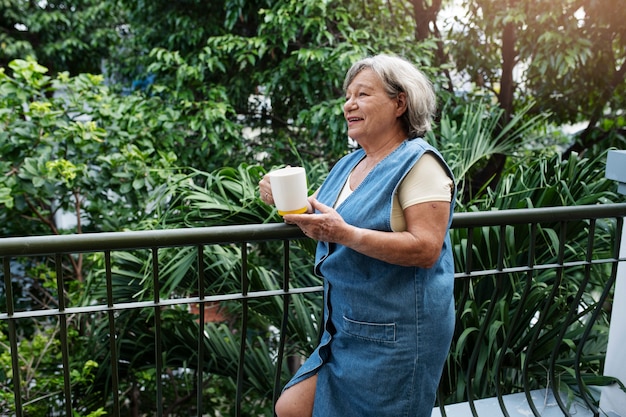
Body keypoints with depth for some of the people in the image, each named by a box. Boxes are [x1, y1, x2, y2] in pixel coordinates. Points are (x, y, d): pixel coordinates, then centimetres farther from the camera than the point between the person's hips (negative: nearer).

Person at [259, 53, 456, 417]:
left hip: (397, 335, -7)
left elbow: (427, 249, -21)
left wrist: (345, 233, -29)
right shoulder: (350, 164, 13)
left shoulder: (419, 162, -11)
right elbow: (321, 221, 17)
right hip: (347, 328, 8)